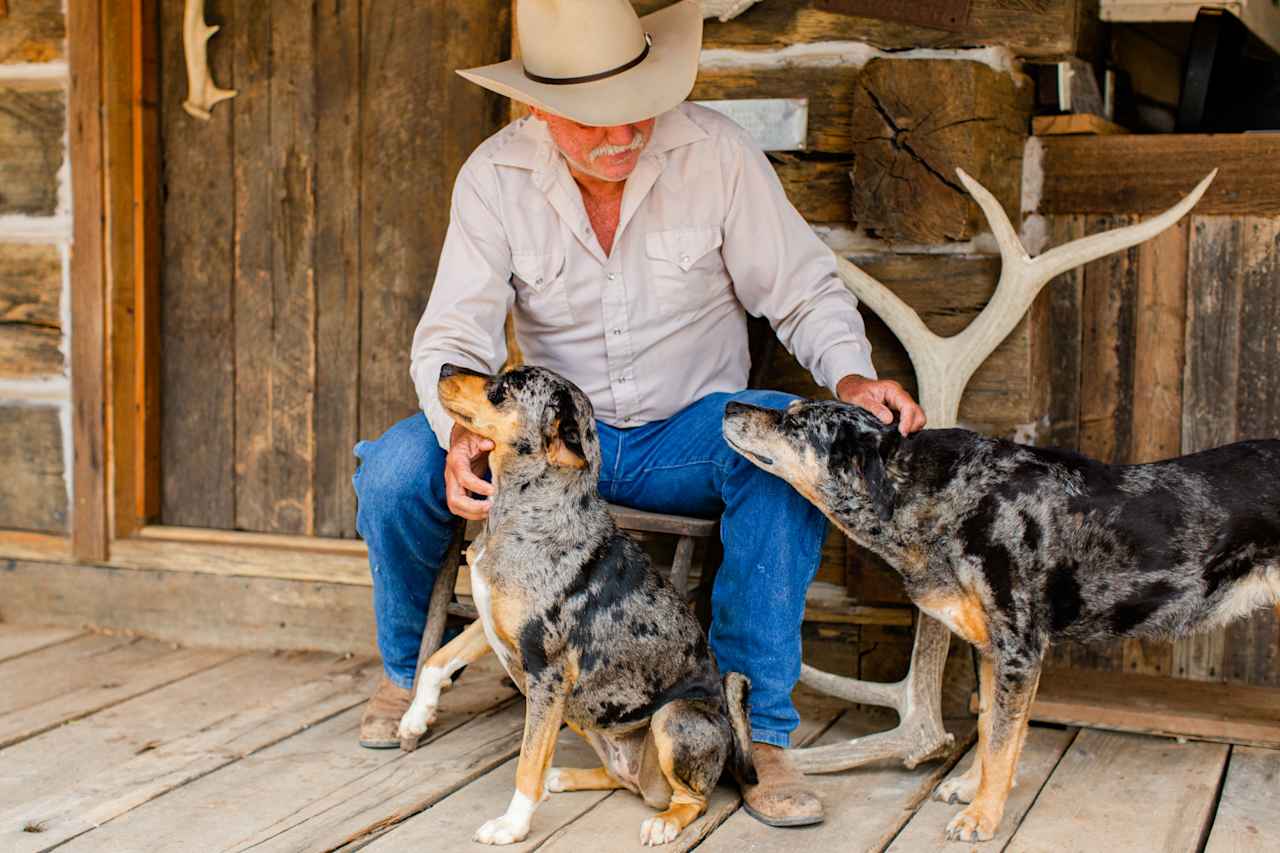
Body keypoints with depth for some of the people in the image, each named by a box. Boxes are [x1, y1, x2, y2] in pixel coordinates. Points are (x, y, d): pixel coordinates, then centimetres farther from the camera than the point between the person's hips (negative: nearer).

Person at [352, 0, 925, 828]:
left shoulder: (717, 152, -12)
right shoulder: (496, 177, -9)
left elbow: (803, 289, -6)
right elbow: (454, 333, -13)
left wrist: (852, 375, -26)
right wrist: (463, 433, -35)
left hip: (689, 433, -1)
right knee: (396, 471, -23)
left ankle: (758, 727, -26)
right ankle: (407, 669, 9)